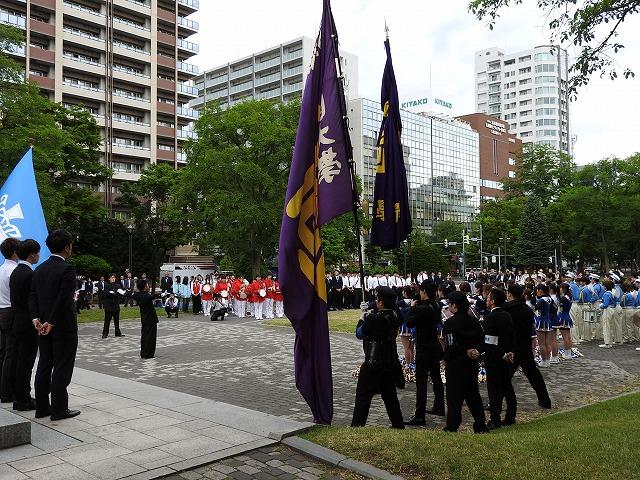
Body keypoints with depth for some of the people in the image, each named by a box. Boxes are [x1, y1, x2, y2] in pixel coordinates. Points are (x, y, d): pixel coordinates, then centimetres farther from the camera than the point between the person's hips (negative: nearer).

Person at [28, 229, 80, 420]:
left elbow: (32, 297, 4)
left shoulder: (39, 269, 8)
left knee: (44, 366, 13)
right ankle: (59, 410, 5)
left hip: (43, 327, 7)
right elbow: (64, 299, -21)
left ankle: (41, 407, 20)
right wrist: (51, 323, -15)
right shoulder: (67, 269, -16)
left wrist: (36, 318, -3)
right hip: (63, 327, -7)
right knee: (62, 368, 0)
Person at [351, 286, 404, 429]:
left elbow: (359, 334, -7)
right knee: (390, 396, 19)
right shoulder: (395, 317, 1)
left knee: (363, 396, 3)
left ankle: (356, 426, 7)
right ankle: (398, 425, 27)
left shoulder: (373, 318, -20)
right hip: (391, 362, 7)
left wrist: (363, 315, 3)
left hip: (373, 365, -7)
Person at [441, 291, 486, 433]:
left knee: (454, 396, 1)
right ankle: (480, 425, 22)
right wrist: (476, 350, -3)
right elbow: (482, 338, 7)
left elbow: (451, 345, -21)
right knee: (473, 393, 16)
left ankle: (452, 427, 6)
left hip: (455, 364, -7)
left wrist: (446, 359, -7)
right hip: (472, 363, 7)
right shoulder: (473, 320, 5)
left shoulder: (450, 322, -17)